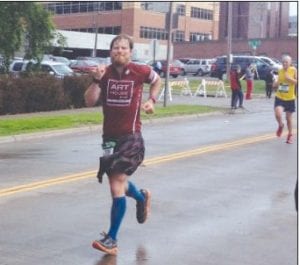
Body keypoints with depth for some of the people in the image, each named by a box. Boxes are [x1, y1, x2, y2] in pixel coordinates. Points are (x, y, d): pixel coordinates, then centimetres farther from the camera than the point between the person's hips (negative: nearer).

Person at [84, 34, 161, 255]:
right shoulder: (105, 73, 0)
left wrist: (151, 100, 3)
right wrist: (97, 80, -21)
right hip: (109, 136, 5)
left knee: (117, 182, -14)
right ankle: (142, 197, 54)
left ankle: (112, 239, -8)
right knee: (117, 181, 19)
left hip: (131, 137, -5)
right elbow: (90, 102, -9)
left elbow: (157, 80, 17)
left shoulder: (140, 71, -5)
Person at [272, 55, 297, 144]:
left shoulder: (293, 70, -8)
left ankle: (290, 135, 31)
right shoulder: (280, 71, 3)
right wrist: (275, 84, -5)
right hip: (279, 97, 2)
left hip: (290, 98, -2)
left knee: (289, 117, 10)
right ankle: (280, 125, 13)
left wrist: (290, 78, -23)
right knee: (278, 114, -21)